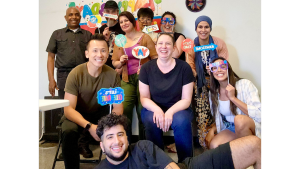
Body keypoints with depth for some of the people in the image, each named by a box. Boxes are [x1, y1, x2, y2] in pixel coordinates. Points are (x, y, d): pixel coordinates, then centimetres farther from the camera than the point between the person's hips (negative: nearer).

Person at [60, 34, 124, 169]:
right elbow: (69, 109, -22)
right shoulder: (76, 74, -21)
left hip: (100, 114, 4)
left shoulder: (112, 75, -15)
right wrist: (89, 126, -38)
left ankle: (84, 142, 10)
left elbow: (118, 107, -10)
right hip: (76, 115, -3)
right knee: (69, 131, -33)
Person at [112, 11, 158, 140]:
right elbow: (114, 63, 18)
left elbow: (155, 58, 0)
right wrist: (120, 62, -4)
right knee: (123, 111, -9)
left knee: (143, 112, -2)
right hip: (127, 80, 3)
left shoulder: (144, 37, 5)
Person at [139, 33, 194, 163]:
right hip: (153, 109, 1)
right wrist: (157, 110, -21)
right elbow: (144, 98, 0)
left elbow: (186, 99, -5)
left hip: (178, 109, 0)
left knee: (182, 121, -33)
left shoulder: (184, 68, -5)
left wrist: (170, 112, -23)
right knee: (151, 121, -32)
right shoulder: (147, 68, -2)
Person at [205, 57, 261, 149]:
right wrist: (212, 130, -8)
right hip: (230, 129, 3)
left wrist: (233, 98, -22)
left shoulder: (245, 84, -12)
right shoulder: (213, 93, 3)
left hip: (251, 126, -3)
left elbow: (258, 114, -21)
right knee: (213, 145, -25)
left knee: (239, 119, -36)